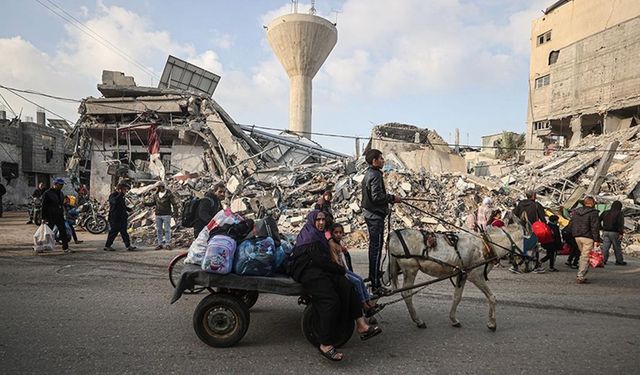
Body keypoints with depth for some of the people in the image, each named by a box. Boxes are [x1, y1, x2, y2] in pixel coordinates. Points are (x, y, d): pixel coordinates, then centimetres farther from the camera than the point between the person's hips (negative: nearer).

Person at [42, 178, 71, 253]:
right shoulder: (47, 193, -9)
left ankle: (65, 247, 2)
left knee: (63, 231, 1)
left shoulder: (61, 193, 13)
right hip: (50, 217, -6)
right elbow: (44, 206, -11)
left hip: (60, 216, 6)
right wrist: (44, 217, -14)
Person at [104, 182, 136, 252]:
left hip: (122, 218, 9)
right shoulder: (113, 195, -12)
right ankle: (107, 246, 12)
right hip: (115, 218, -9)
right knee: (113, 232, -1)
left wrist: (128, 209, 10)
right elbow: (115, 201, -36)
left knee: (124, 232, 8)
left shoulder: (121, 196, 16)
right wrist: (121, 194, -32)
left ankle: (128, 246, 8)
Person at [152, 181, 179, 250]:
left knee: (167, 230, -1)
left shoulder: (169, 194, -8)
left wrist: (175, 211, -17)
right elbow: (154, 203, 19)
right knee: (158, 230, 7)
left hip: (166, 215, -5)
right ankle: (160, 244, 14)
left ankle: (167, 244, 5)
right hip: (158, 215, 5)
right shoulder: (156, 195, 7)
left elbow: (174, 203, -7)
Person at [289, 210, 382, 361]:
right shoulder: (309, 236, -8)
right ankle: (325, 345, -19)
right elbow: (319, 260, -16)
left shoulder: (317, 235, 24)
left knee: (347, 287, -10)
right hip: (307, 272, -10)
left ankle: (361, 326, -14)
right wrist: (340, 269, -7)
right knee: (331, 301, -24)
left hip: (318, 270, 10)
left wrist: (338, 269, 11)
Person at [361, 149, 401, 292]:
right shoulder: (375, 175, -17)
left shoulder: (368, 174, 15)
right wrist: (392, 198, -12)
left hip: (370, 214, 11)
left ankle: (374, 274, 33)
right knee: (376, 247, -8)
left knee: (374, 245, 20)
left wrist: (390, 199, 16)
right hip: (376, 215, -10)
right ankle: (376, 284, -4)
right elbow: (377, 196, -24)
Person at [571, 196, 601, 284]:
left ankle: (580, 275, 18)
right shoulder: (593, 213, -9)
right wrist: (596, 240, -12)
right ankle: (581, 277, -5)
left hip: (577, 237, 7)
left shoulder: (575, 212, 12)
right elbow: (595, 228, -13)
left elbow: (571, 225, 16)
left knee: (583, 255, 19)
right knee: (586, 257, -3)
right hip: (588, 237, -6)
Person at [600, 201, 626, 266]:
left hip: (605, 232, 4)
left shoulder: (605, 212, 10)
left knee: (605, 247, 3)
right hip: (614, 233, -4)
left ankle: (603, 260, -4)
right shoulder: (619, 213, -6)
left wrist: (601, 229, 17)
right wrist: (621, 233, -16)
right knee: (617, 247, 7)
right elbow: (621, 224, -14)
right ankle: (619, 261, 17)